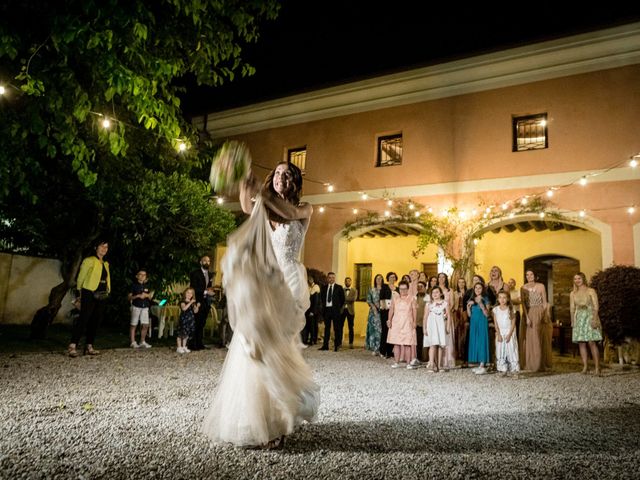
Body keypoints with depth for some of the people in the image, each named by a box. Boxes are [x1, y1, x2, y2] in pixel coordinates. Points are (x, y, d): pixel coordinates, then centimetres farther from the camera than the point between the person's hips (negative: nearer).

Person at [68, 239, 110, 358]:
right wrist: (81, 292, -2)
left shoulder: (106, 264, 18)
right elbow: (81, 277, -2)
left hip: (101, 296, 7)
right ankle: (73, 347, -13)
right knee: (83, 319, -13)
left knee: (95, 321, 6)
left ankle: (89, 347, 12)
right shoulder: (89, 260, -1)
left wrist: (107, 291, 10)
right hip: (89, 294, -7)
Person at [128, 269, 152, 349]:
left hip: (145, 307, 4)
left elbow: (150, 297, 17)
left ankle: (142, 342, 12)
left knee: (145, 325, 1)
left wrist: (147, 295, -5)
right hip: (136, 307, -4)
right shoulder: (134, 285, -1)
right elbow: (129, 297, -2)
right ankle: (133, 342, 8)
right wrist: (137, 296, -16)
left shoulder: (146, 286, 13)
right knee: (133, 325, 0)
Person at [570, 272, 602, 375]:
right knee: (581, 343, -1)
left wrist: (595, 319, -14)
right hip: (579, 318, 4)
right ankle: (585, 367, 2)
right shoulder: (573, 294, 14)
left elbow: (596, 306, -3)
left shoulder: (590, 291, 3)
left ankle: (597, 367, -8)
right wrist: (572, 321, 4)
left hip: (590, 317, -4)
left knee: (591, 343, -12)